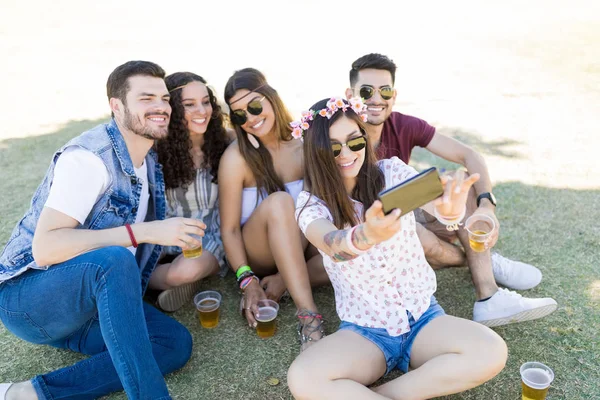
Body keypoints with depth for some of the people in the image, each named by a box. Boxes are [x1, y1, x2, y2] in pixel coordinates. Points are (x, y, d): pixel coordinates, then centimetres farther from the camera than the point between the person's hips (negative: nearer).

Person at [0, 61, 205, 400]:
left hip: (87, 301, 8)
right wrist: (146, 232, -32)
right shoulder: (88, 157, -20)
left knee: (177, 343, -13)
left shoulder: (150, 161, 6)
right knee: (115, 259, -37)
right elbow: (44, 247, -29)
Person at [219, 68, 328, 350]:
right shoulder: (237, 158, -14)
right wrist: (247, 281, -25)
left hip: (300, 245, 3)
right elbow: (229, 228, -13)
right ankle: (309, 318, -40)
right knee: (278, 201, -36)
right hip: (259, 253, -3)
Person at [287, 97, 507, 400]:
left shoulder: (392, 172, -5)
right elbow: (333, 245, -32)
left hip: (422, 316, 2)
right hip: (363, 330, -2)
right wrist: (366, 236, -56)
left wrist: (450, 209, -51)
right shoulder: (312, 205, -10)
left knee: (492, 352, -26)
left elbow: (433, 201, -25)